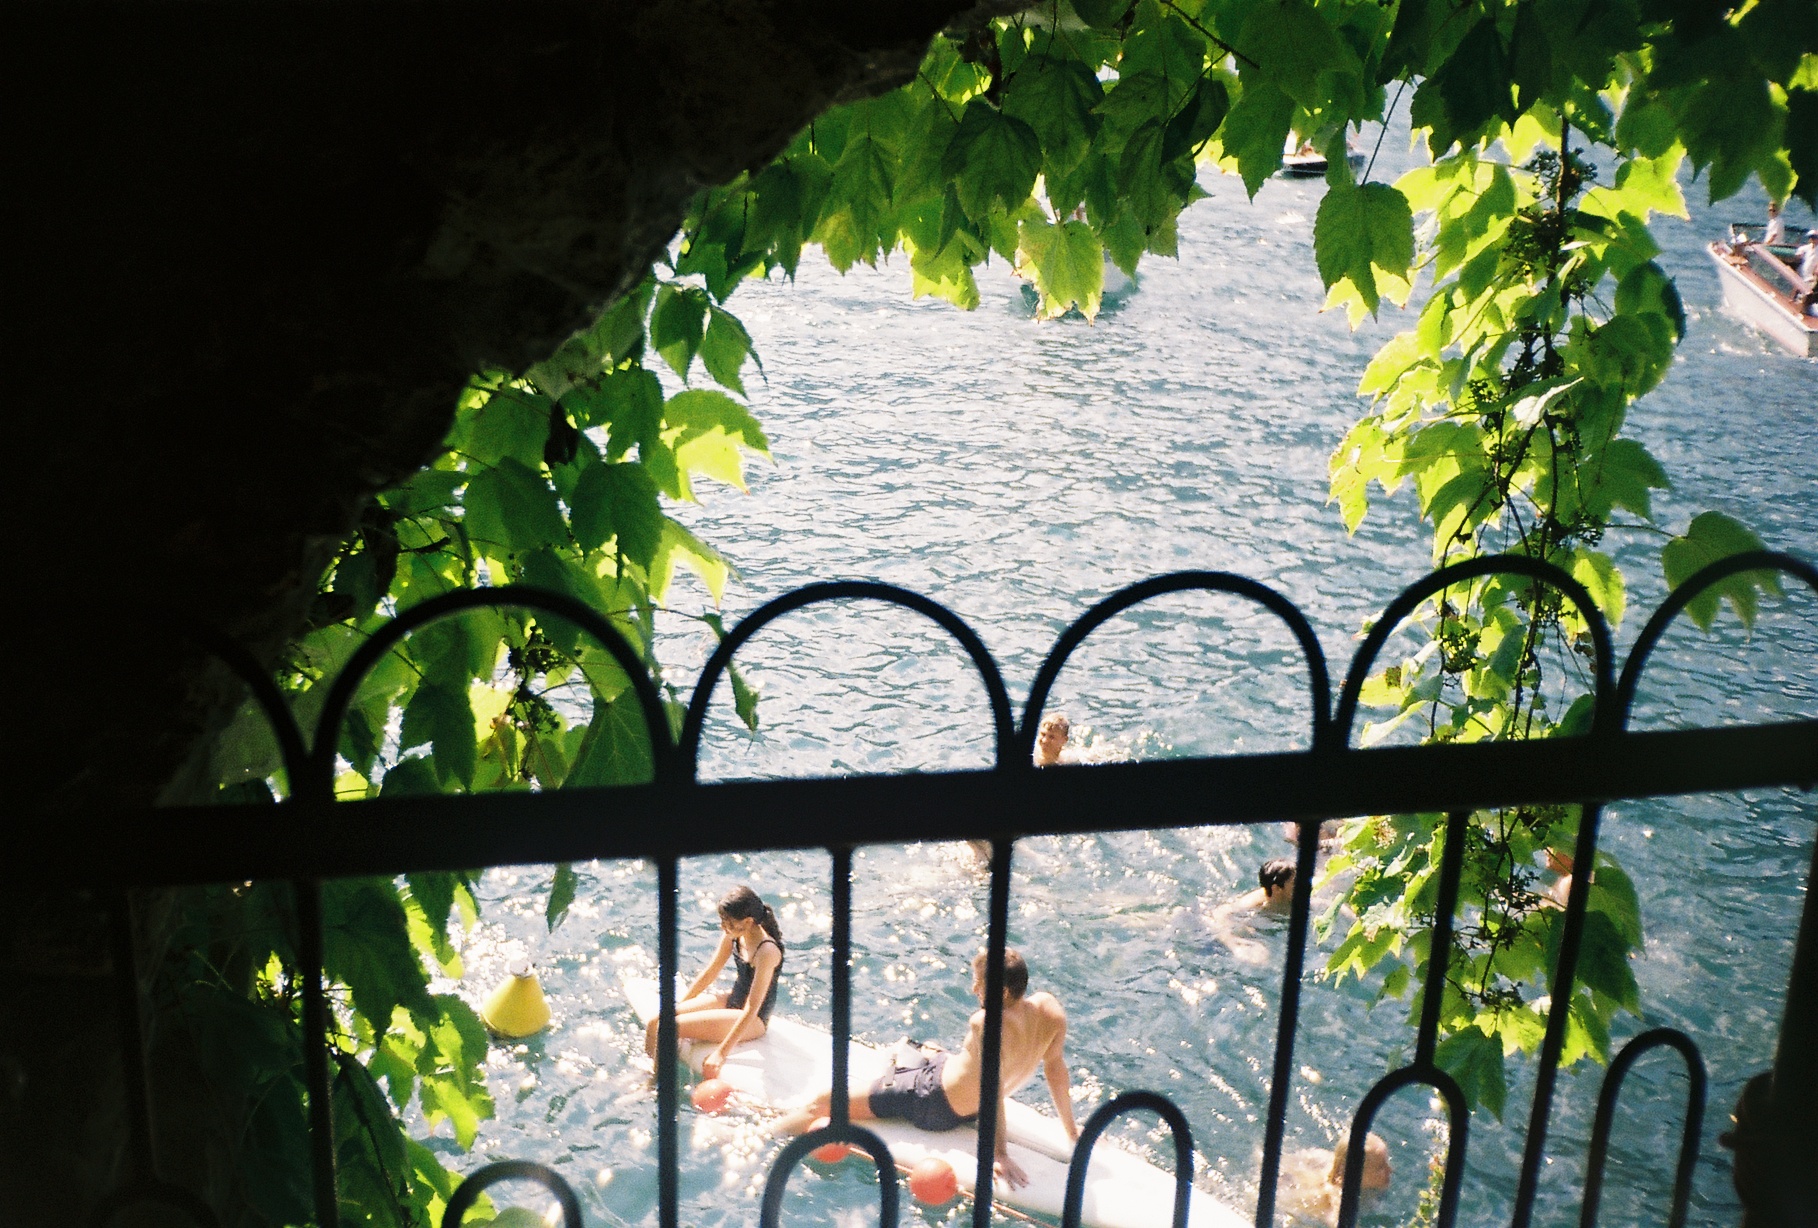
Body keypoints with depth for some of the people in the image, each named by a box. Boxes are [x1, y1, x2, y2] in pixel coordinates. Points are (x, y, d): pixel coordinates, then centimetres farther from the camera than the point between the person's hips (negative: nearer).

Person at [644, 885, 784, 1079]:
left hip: (754, 1021, -8)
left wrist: (722, 1053, -29)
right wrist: (678, 1005, 12)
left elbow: (752, 1009, -28)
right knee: (655, 1023, -7)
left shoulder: (766, 952, -28)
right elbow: (709, 974, 10)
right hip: (731, 1001, 8)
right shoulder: (733, 936, -4)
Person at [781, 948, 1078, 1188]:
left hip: (934, 1100, -8)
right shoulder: (1050, 1008, -19)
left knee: (822, 1104, -2)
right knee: (905, 1046, 37)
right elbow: (1056, 1068, -10)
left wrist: (1001, 1153, -29)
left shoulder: (986, 1024, -38)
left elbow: (994, 1089, -36)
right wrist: (1071, 1130, 1)